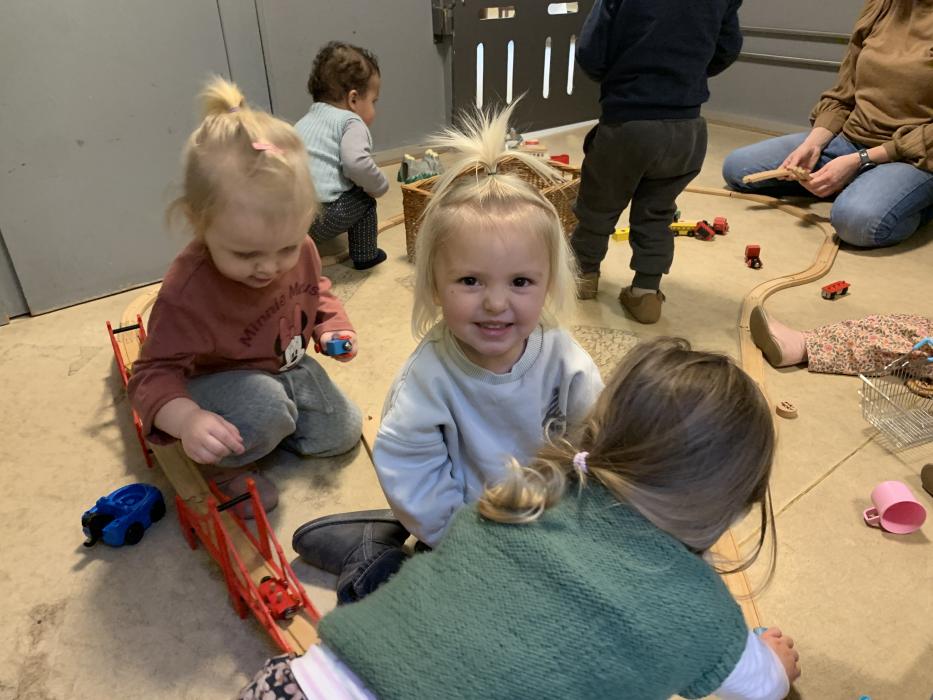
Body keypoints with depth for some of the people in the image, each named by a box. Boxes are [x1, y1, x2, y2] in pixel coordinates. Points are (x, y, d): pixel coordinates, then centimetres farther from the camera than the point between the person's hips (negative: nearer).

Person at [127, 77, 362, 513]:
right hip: (220, 379, -6)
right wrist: (187, 419, -50)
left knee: (342, 433, 10)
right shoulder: (186, 292, -36)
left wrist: (331, 328, -12)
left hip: (288, 366, 7)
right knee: (266, 407, -38)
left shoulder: (299, 250, -17)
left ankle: (256, 428, 27)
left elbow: (316, 291, 7)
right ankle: (226, 465, -4)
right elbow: (154, 373, -29)